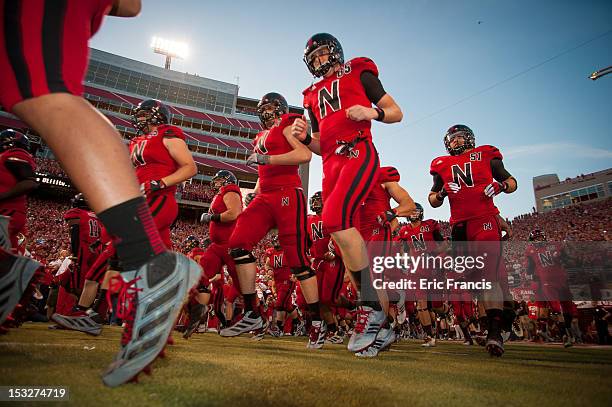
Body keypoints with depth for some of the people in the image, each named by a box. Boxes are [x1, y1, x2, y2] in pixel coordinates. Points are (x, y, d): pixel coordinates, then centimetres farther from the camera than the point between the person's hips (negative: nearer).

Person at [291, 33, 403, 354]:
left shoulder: (358, 73, 15)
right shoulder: (313, 95, 29)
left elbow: (396, 112, 11)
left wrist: (372, 112, -10)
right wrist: (304, 138, 6)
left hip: (358, 153, -6)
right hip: (332, 163, 7)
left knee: (335, 218, -28)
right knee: (346, 235, -2)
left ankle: (372, 307, -18)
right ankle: (373, 314, 5)